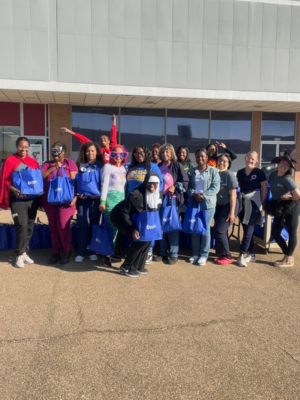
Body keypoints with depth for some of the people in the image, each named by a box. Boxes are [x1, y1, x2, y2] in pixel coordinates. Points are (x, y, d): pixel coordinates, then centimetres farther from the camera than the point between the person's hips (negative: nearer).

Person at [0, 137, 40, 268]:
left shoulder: (34, 162, 11)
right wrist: (13, 190, -19)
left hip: (32, 199, 4)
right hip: (17, 199, -4)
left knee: (30, 226, 8)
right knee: (22, 225, -13)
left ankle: (24, 253, 22)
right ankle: (20, 255, 2)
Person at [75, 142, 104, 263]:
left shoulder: (101, 165, 5)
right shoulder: (80, 165, 8)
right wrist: (78, 194, -8)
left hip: (96, 198, 0)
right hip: (83, 198, 0)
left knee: (94, 224, 5)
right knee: (82, 224, -2)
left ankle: (92, 251, 15)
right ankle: (80, 252, 5)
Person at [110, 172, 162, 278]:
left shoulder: (158, 195, -9)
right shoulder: (136, 194, -32)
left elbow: (154, 212, 7)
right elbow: (123, 212, -27)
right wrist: (132, 229, -32)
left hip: (134, 219, 8)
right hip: (119, 217, -8)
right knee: (140, 239, -20)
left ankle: (138, 266, 10)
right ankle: (126, 268, -7)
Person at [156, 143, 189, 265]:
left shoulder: (177, 165, 0)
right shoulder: (158, 167, 13)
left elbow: (185, 182, -1)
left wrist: (175, 187, -13)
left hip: (173, 199, -4)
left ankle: (174, 254, 4)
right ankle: (163, 253, 16)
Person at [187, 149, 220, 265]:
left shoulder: (213, 171, 2)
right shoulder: (191, 172, 12)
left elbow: (215, 187, -6)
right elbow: (187, 186, 7)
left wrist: (203, 195, -15)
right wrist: (193, 194, -12)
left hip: (207, 203, -3)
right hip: (193, 202, 4)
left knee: (205, 229, -2)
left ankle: (204, 255, 9)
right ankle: (195, 253, 18)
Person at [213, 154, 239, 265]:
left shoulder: (229, 175, -12)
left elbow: (233, 194, -14)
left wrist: (232, 212, -17)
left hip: (228, 206, -5)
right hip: (218, 206, 5)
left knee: (219, 230, -9)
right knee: (222, 231, 9)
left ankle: (227, 257, 5)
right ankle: (222, 254, 21)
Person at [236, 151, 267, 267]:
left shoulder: (259, 172, -6)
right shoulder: (240, 172, 6)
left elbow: (264, 189, -1)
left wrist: (260, 203, -3)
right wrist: (240, 199, 7)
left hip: (254, 203, -4)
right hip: (242, 203, 5)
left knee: (249, 230, -8)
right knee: (247, 230, 9)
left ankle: (242, 255, -5)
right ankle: (252, 255, 19)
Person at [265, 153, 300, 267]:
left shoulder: (287, 179, -18)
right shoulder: (273, 175, 3)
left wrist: (290, 198, -10)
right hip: (280, 208, 8)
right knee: (275, 233, 8)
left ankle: (289, 260, 12)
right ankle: (287, 254, 25)